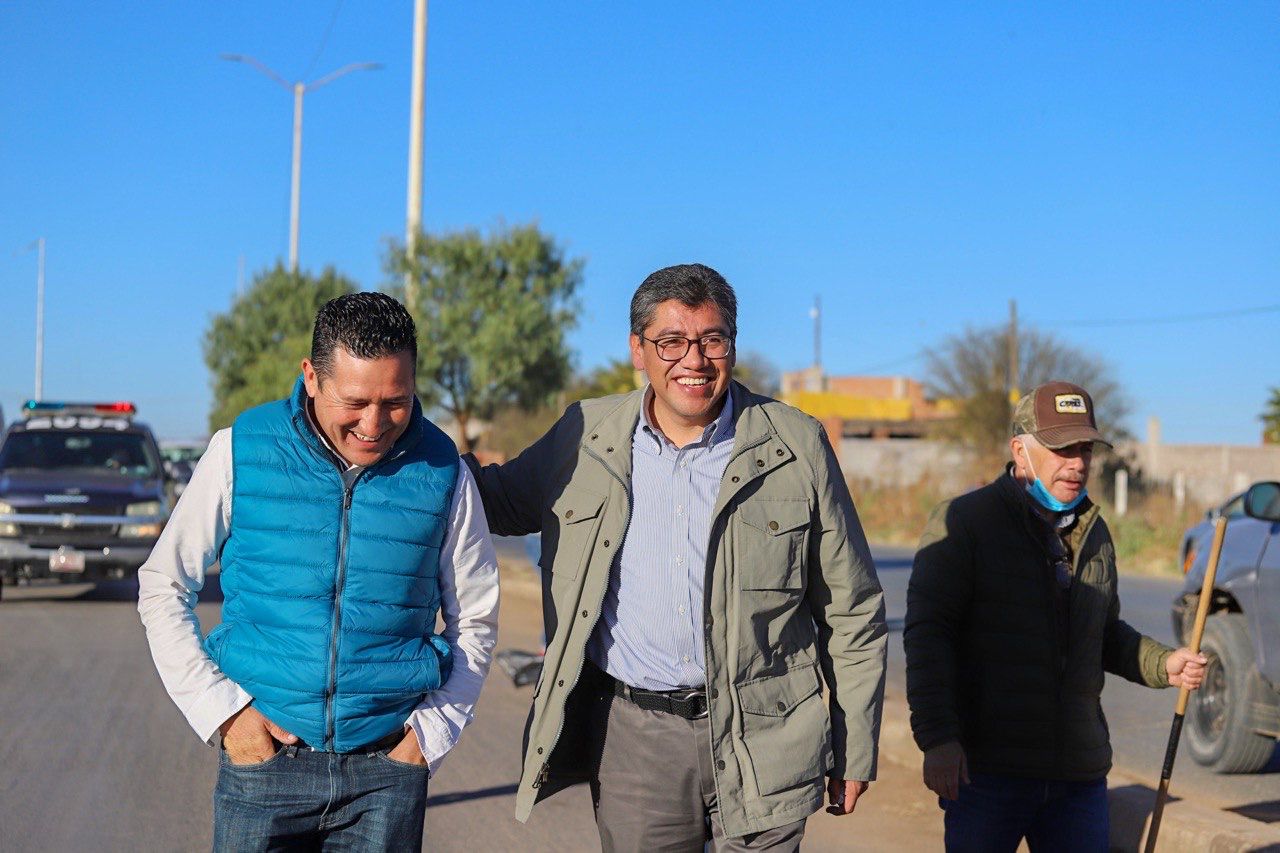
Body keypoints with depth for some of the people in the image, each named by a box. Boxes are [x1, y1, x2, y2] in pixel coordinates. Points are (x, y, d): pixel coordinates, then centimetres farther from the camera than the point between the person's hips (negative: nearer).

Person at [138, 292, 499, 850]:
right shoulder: (242, 453, -4)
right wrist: (222, 711, -3)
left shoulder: (441, 472, -1)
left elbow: (474, 620, 10)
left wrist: (431, 731, 1)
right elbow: (163, 588, 5)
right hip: (263, 754, 0)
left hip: (388, 768, 1)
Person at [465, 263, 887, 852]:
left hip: (761, 737, -1)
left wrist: (854, 753, 5)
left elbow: (851, 614, 5)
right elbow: (503, 502, 21)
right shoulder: (584, 437, 3)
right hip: (631, 737, 2)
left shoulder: (796, 445, -1)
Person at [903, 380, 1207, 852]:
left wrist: (1161, 663, 9)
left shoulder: (1093, 532, 16)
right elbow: (927, 634, -12)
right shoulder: (962, 521, -5)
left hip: (1080, 772, 6)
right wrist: (937, 738, -20)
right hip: (987, 769, -5)